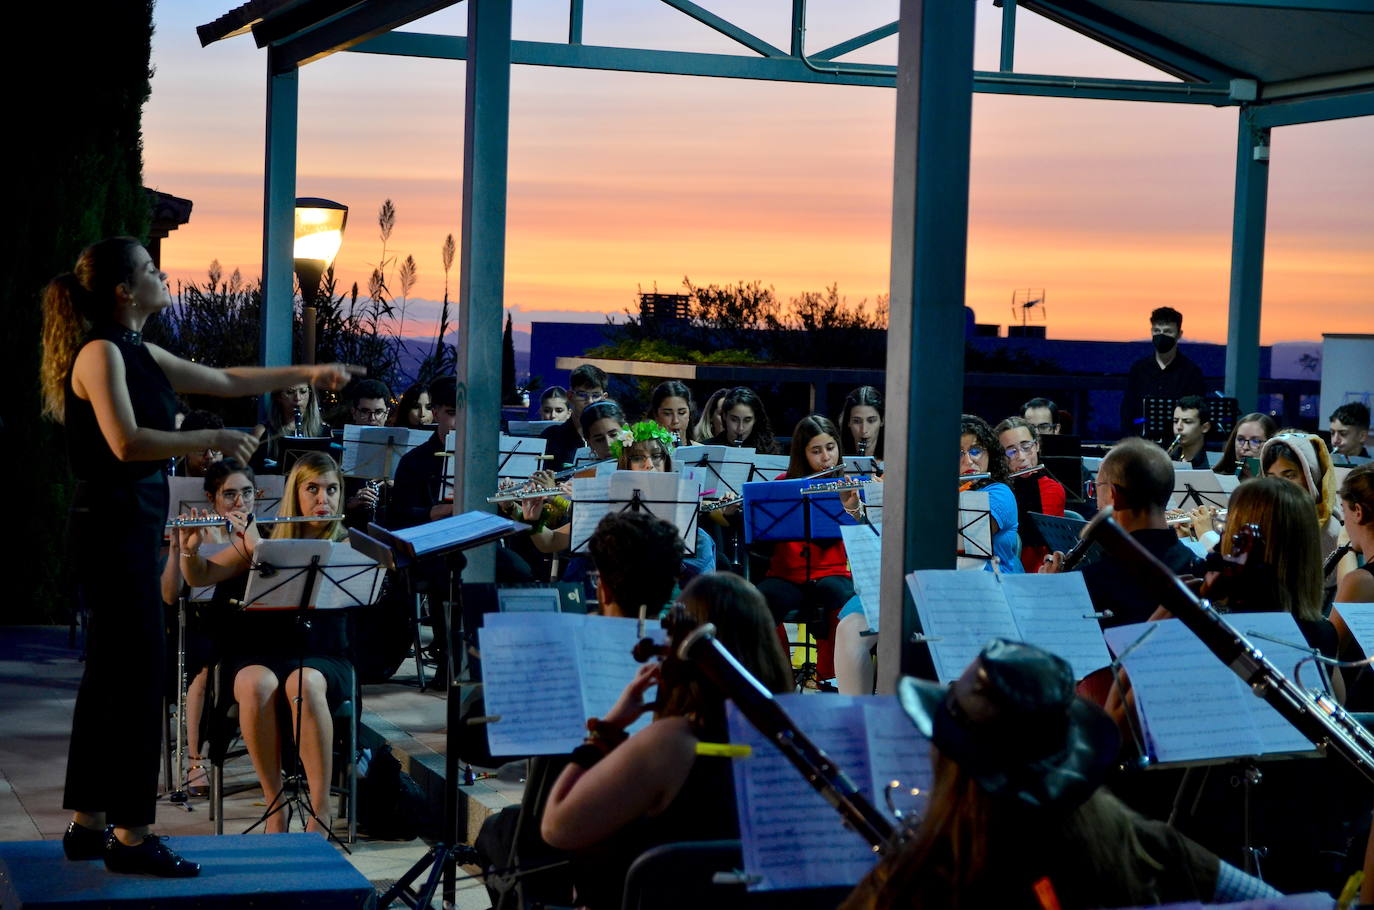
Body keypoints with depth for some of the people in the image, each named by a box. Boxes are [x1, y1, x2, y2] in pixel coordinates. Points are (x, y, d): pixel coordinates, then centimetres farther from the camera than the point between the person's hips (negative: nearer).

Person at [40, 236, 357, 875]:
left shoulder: (141, 355, 15)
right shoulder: (100, 352, -13)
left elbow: (228, 381, 24)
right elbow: (126, 442, -25)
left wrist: (306, 374, 23)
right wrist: (212, 440, -19)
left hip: (131, 528, 10)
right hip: (113, 527, -10)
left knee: (109, 677, 12)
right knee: (138, 677, -7)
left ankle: (88, 824, 19)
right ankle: (130, 836, -3)